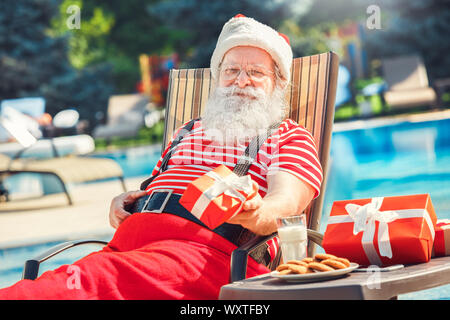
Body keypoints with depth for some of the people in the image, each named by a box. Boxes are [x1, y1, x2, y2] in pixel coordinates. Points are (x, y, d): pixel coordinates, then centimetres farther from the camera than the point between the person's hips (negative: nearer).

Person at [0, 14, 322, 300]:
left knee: (94, 277, -36)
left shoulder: (290, 137, 17)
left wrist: (257, 215, -28)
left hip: (208, 246, -6)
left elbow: (285, 201, -3)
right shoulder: (188, 133, 35)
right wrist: (122, 202, 12)